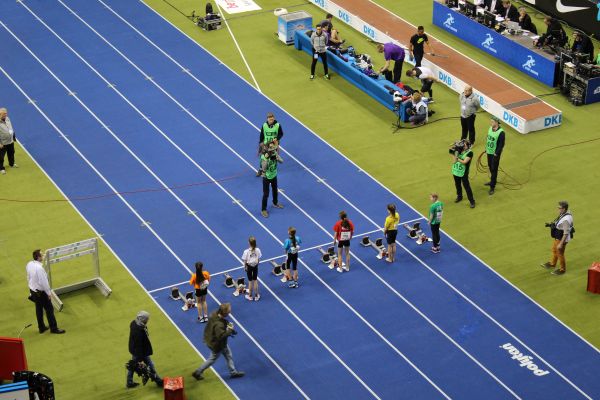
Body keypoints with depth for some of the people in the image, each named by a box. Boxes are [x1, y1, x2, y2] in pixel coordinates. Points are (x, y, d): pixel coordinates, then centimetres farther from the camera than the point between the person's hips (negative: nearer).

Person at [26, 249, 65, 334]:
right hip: (41, 292, -8)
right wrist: (48, 293, -12)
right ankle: (54, 328, 17)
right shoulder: (39, 268, -31)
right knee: (49, 309, 7)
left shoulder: (29, 264, -5)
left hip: (33, 290, 8)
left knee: (39, 308, 20)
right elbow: (44, 282, -24)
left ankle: (41, 327, 32)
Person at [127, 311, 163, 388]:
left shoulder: (134, 323, -9)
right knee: (150, 365, 11)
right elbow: (139, 345, -31)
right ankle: (158, 381, 30)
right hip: (141, 352, -9)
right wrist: (140, 357, -21)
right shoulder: (139, 331, -39)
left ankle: (129, 382, 38)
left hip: (134, 350, 9)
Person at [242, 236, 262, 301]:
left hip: (249, 266, -2)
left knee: (250, 281, 13)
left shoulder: (246, 251, -23)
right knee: (255, 280, 17)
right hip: (255, 266, 2)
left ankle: (250, 296, 27)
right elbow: (259, 259, -5)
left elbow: (245, 261, -14)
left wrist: (245, 267, 2)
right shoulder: (257, 250, -15)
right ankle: (256, 295, 27)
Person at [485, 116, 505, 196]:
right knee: (490, 167, 21)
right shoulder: (490, 128, 0)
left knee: (494, 170, -2)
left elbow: (501, 145, -19)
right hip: (489, 152, 7)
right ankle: (492, 181, 41)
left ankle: (492, 187, 4)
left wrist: (496, 153, -19)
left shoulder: (501, 132, -22)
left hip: (495, 154, -7)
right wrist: (486, 149, 15)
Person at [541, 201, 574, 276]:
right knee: (554, 250, 28)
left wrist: (561, 244, -25)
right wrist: (551, 225, 8)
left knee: (560, 254, 12)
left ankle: (562, 269, 34)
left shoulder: (566, 219, -36)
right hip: (558, 237, 10)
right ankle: (552, 264, 51)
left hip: (562, 239, -10)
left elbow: (566, 233, -30)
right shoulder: (564, 214, -6)